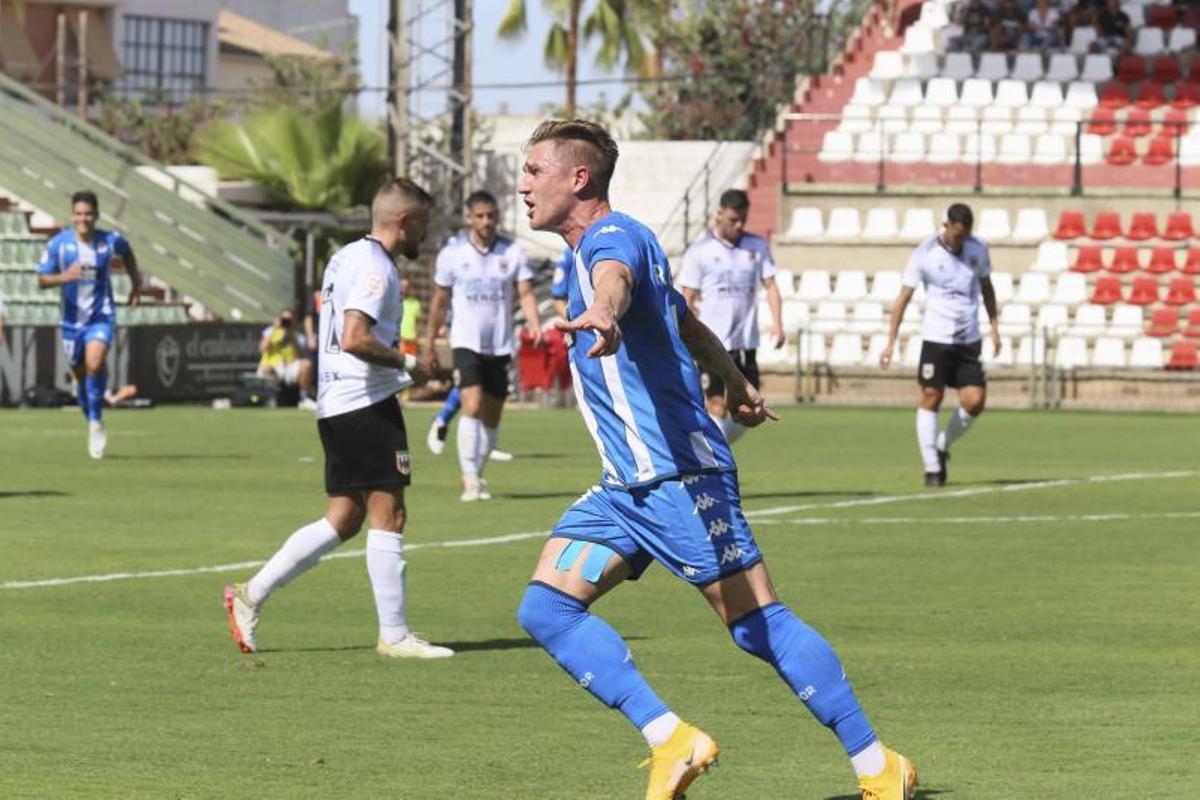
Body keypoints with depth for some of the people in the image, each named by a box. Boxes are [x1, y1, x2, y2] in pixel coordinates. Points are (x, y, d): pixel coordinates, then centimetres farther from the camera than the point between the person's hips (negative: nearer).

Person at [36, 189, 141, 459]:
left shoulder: (111, 241, -7)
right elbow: (42, 279, -5)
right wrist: (65, 276, -24)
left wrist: (136, 283, 16)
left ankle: (96, 421, -9)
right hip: (72, 318, 2)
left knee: (94, 365, -25)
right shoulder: (58, 244, -9)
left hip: (101, 316, -2)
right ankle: (93, 425, 33)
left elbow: (126, 253, 17)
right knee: (81, 375, 11)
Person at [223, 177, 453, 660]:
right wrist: (405, 361, -12)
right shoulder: (375, 267, -14)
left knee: (344, 521, 11)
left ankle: (251, 595, 10)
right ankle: (394, 635, -3)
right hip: (367, 403, -10)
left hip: (336, 404, 10)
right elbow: (354, 339, -24)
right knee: (388, 515, -5)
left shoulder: (346, 257, 17)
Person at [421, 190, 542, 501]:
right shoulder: (452, 253, 0)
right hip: (466, 343, -3)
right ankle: (470, 478, -21)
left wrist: (534, 323, -24)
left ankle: (477, 474, 25)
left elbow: (526, 291, -4)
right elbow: (439, 301, 8)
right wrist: (429, 345, 11)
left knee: (492, 417, 9)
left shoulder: (513, 252, 1)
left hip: (500, 346, 3)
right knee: (473, 407, -20)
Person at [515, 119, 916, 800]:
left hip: (676, 474, -10)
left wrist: (602, 314, -65)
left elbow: (615, 279, -41)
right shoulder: (603, 245, 18)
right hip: (626, 486, 10)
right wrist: (738, 384, 51)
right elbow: (686, 322, 34)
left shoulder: (613, 237, -13)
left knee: (760, 625, -5)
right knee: (546, 608, -4)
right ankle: (671, 742, -10)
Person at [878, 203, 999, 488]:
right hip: (936, 337, -3)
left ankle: (942, 447, 18)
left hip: (969, 340, 3)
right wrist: (891, 341, -8)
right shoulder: (924, 255, -7)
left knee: (975, 401, -5)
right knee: (931, 398, -5)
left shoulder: (978, 250, 4)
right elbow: (904, 297, -4)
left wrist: (993, 326, 13)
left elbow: (986, 287, 20)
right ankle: (932, 467, 3)